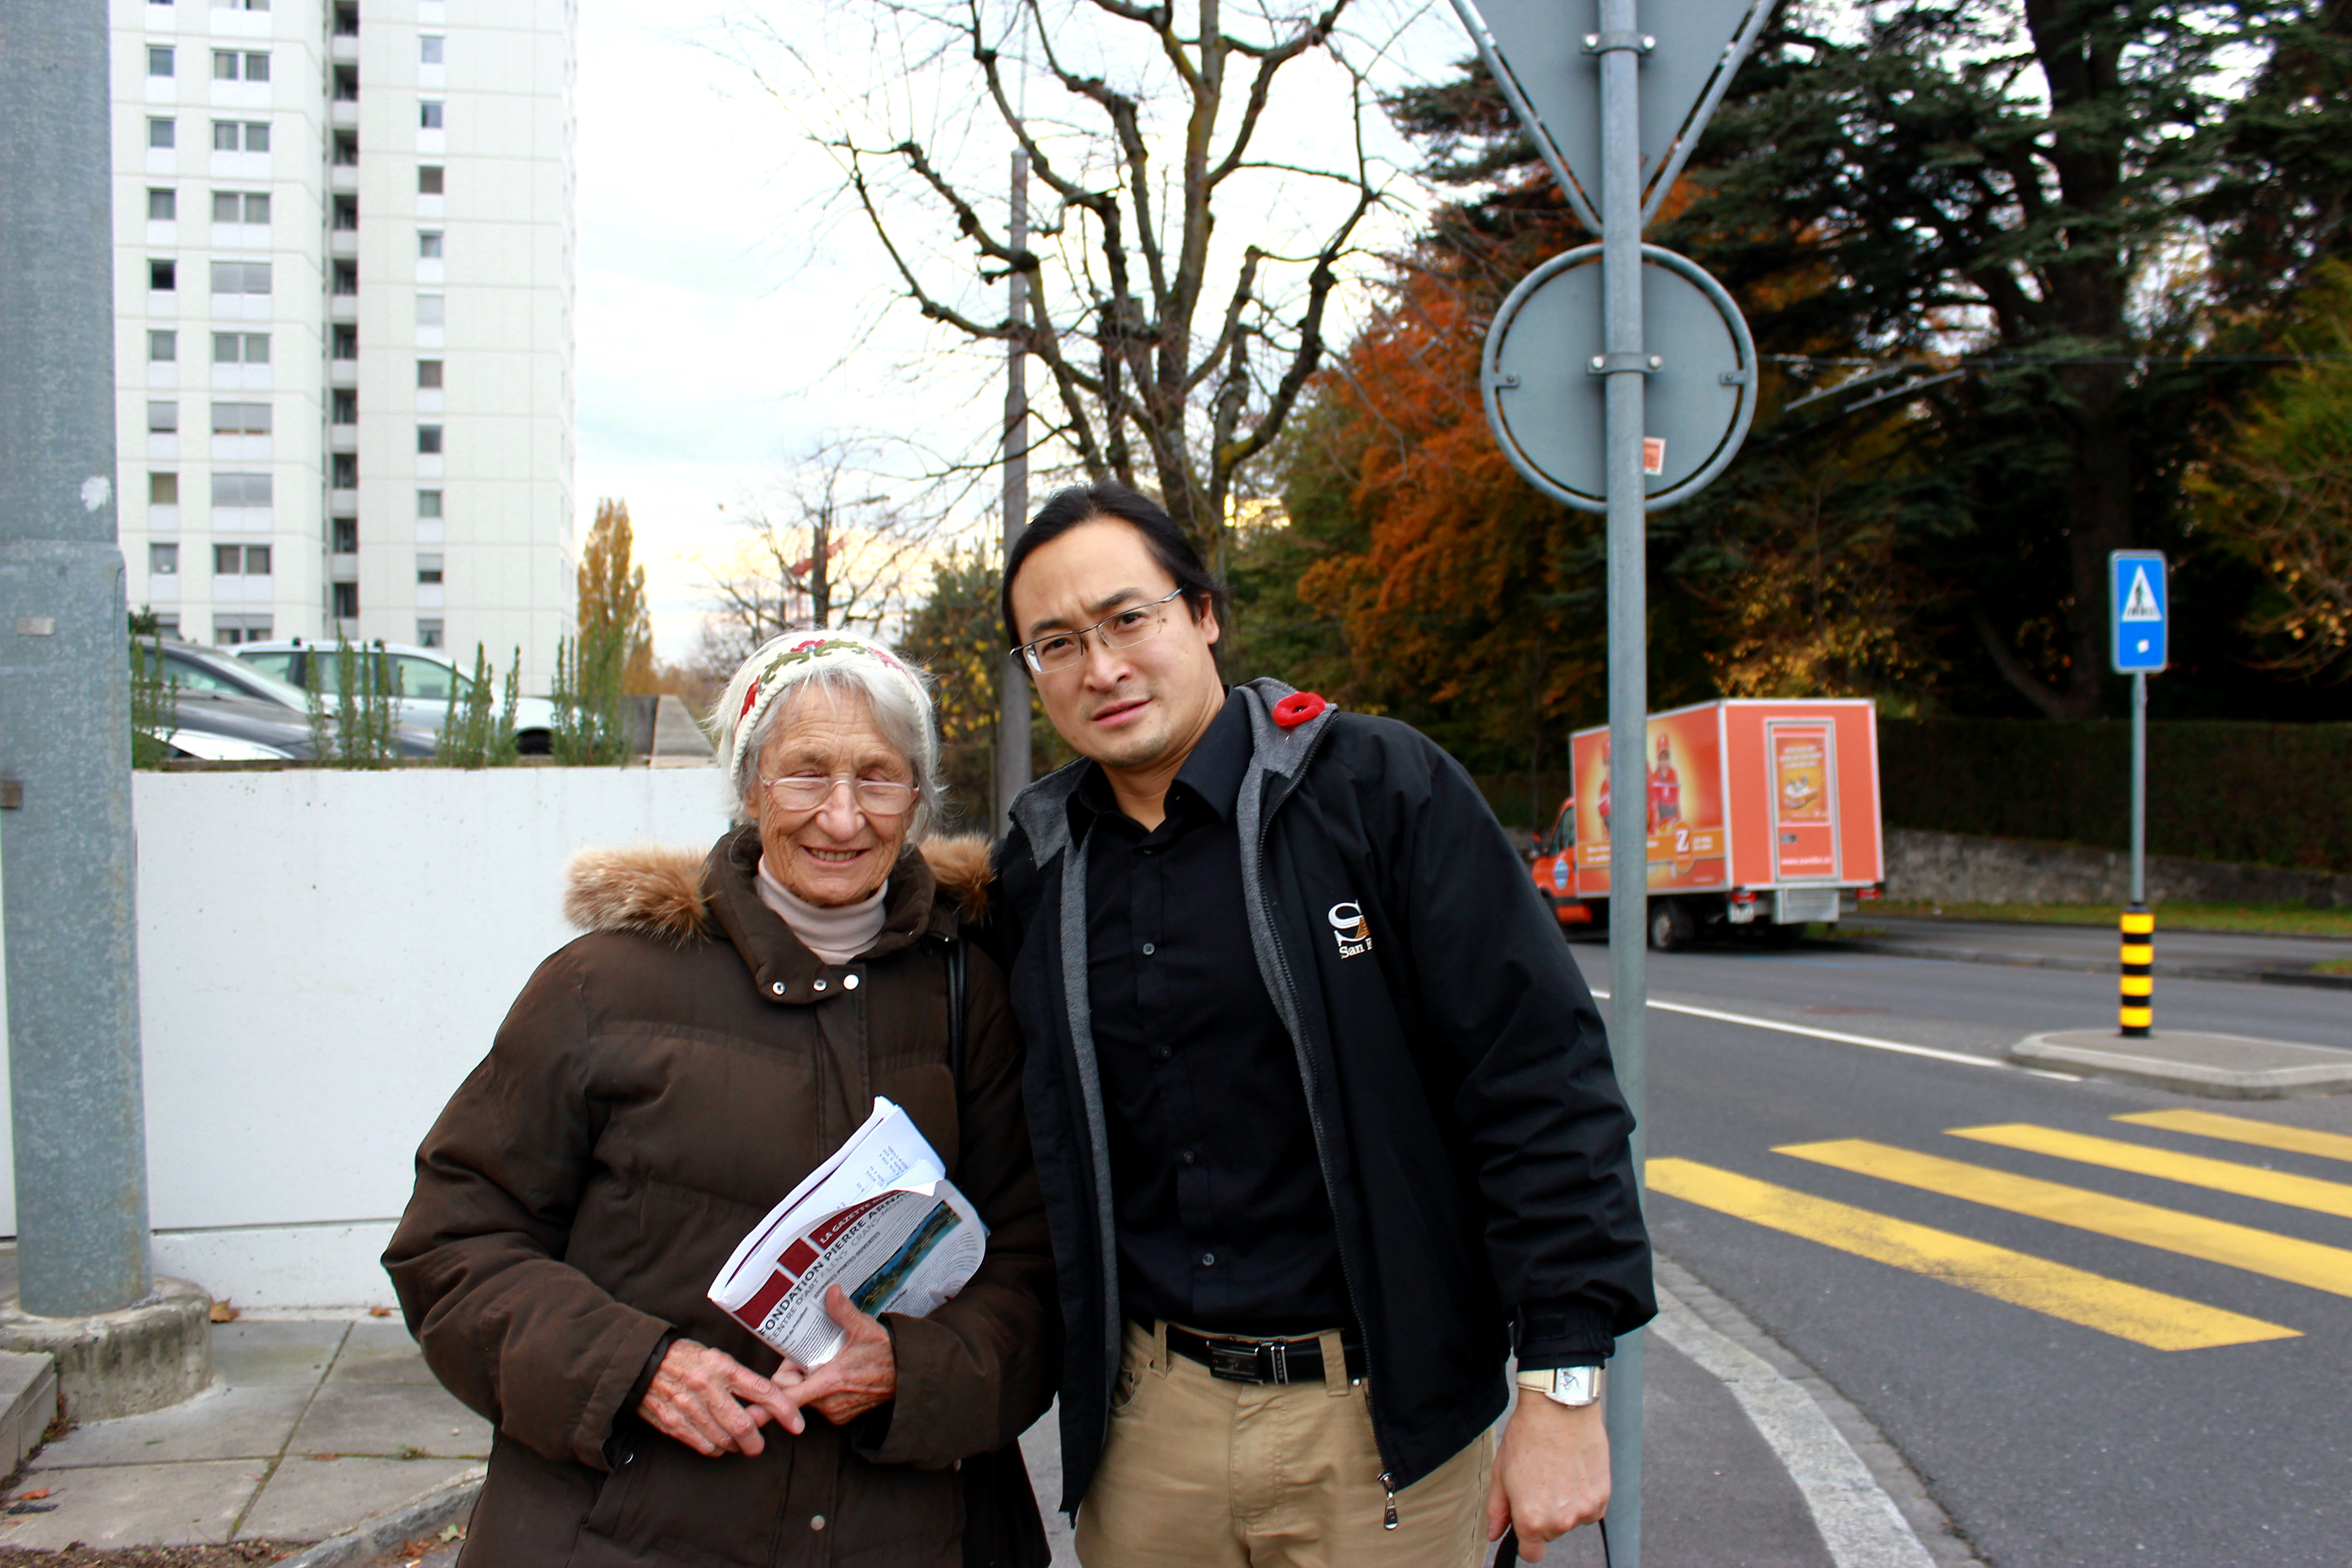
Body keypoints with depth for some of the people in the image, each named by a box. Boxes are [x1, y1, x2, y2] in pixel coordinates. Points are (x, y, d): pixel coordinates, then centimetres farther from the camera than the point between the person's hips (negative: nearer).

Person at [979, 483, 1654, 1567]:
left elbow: (1541, 1078, -13)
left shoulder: (1379, 786, -11)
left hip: (1378, 1415, -4)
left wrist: (1562, 1386, -16)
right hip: (1146, 1417, 4)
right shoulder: (1035, 863, 5)